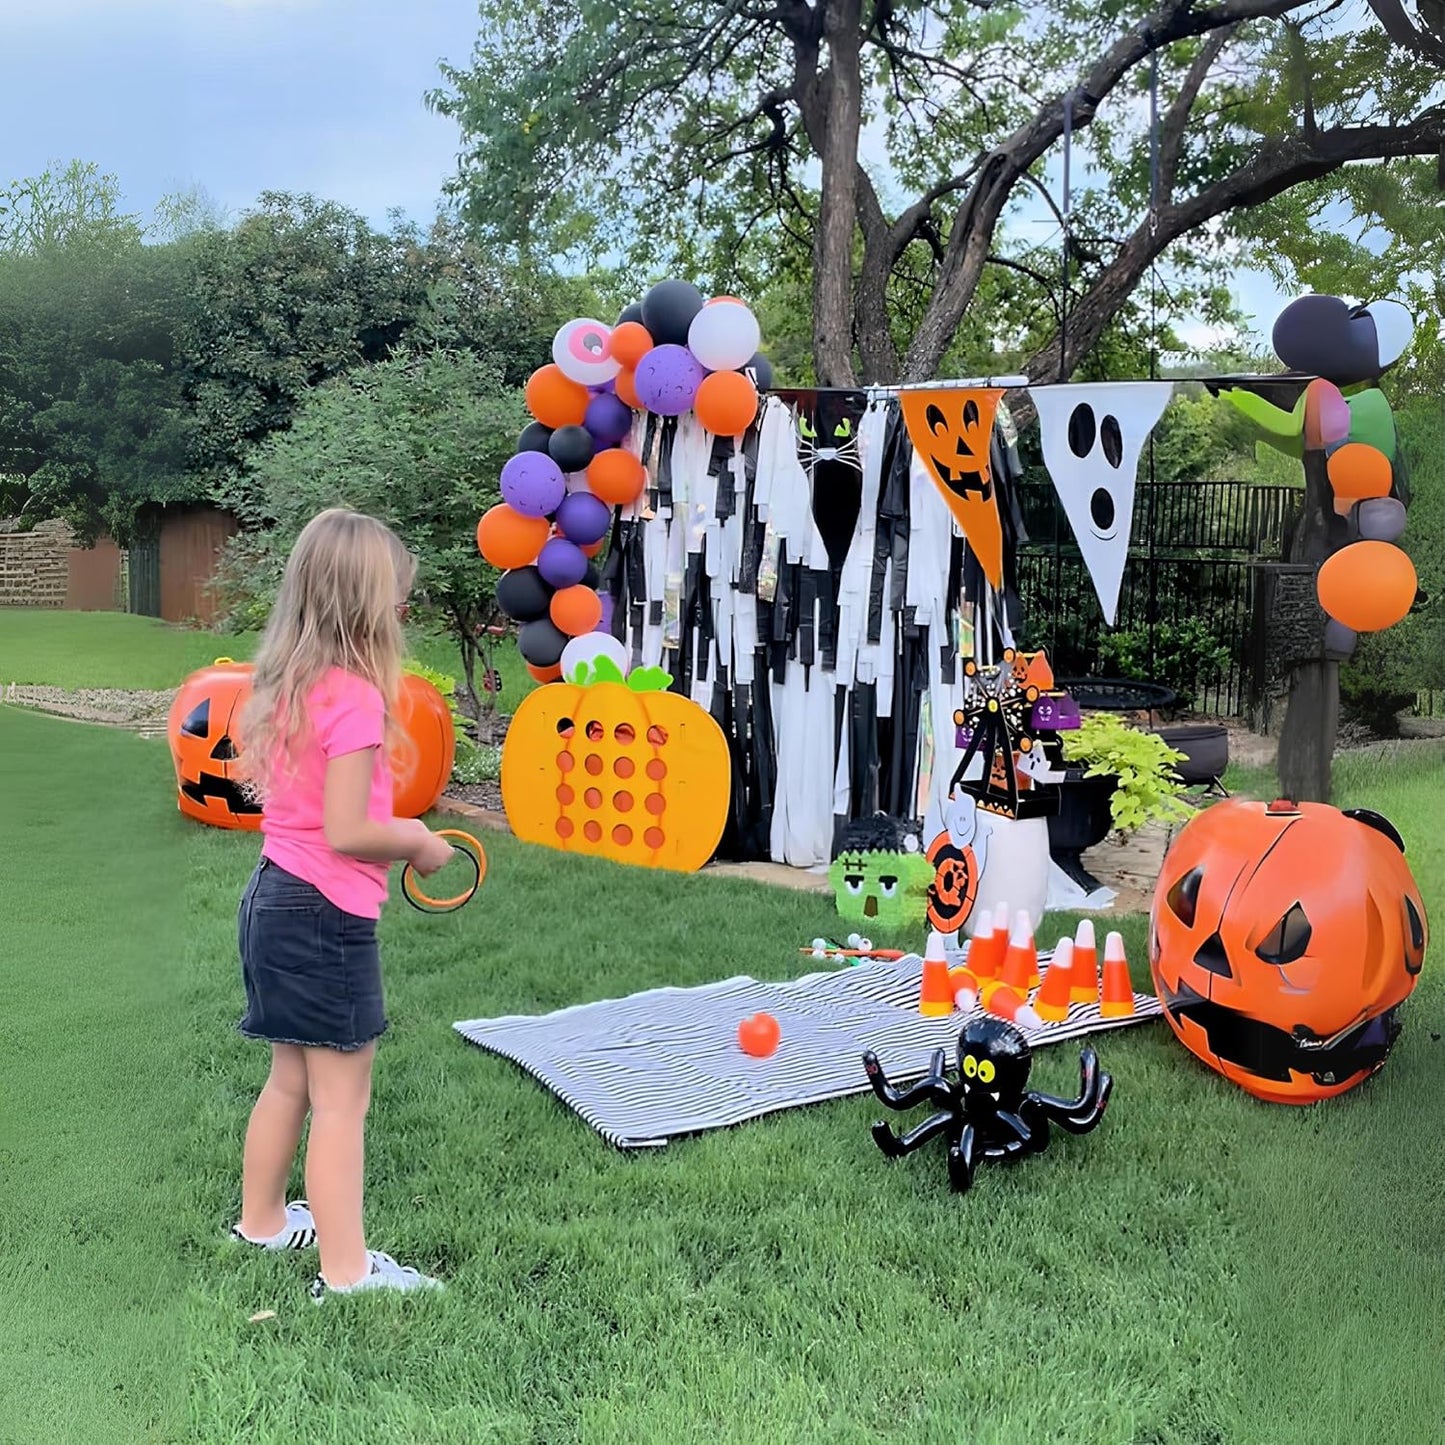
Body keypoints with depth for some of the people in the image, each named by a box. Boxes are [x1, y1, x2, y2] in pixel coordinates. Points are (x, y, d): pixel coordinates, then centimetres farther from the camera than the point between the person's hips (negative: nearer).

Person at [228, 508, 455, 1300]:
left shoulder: (288, 685, 6)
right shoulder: (354, 697, -20)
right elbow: (346, 832, -23)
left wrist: (394, 830, 9)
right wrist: (418, 841, -7)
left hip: (275, 898, 9)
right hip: (326, 916, -9)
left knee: (292, 1077, 23)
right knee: (341, 1097, 1)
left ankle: (261, 1220, 39)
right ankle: (346, 1270, 10)